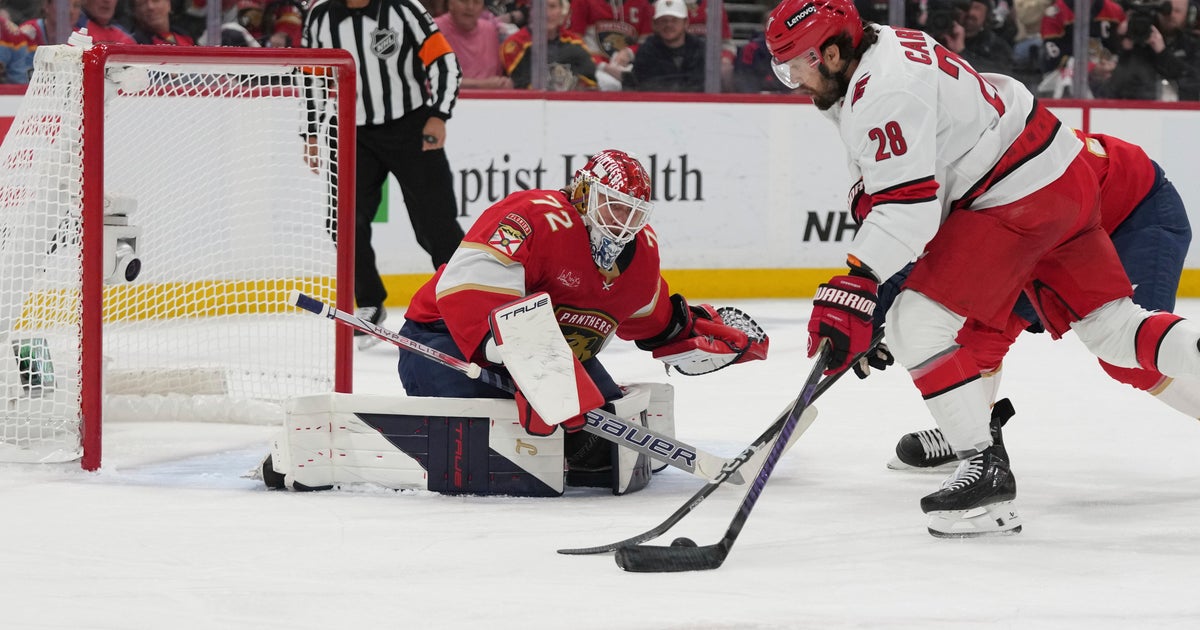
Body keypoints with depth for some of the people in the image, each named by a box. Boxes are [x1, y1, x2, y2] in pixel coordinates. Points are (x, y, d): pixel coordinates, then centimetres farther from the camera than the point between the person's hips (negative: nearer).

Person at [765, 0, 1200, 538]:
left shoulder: (882, 94, -21)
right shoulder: (880, 47, 10)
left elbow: (909, 206, -28)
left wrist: (853, 291, -32)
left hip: (1018, 200, -11)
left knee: (916, 324, -11)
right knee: (1110, 327, 14)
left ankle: (986, 472, -11)